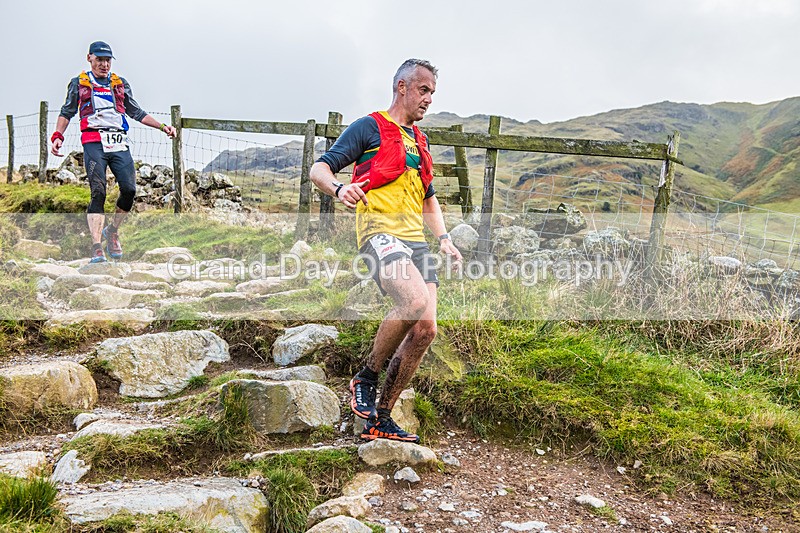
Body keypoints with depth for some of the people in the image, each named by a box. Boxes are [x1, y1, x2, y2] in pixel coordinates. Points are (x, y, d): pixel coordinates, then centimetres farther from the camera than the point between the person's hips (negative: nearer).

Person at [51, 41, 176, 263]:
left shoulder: (120, 84, 22)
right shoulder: (79, 84, 16)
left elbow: (136, 112, 23)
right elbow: (66, 112, 15)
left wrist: (162, 126, 14)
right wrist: (58, 136, -2)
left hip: (119, 144, 3)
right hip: (94, 142, -3)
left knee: (129, 189, -12)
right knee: (98, 192, -16)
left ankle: (112, 231, 13)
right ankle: (96, 248, -18)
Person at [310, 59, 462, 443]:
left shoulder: (419, 141, 27)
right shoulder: (370, 127, 5)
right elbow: (319, 169, -4)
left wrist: (443, 238, 20)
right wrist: (338, 189, -27)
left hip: (415, 240, 8)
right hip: (380, 233, -8)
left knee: (425, 329, -3)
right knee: (415, 301, -31)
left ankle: (380, 419, 8)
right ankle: (365, 379, -7)